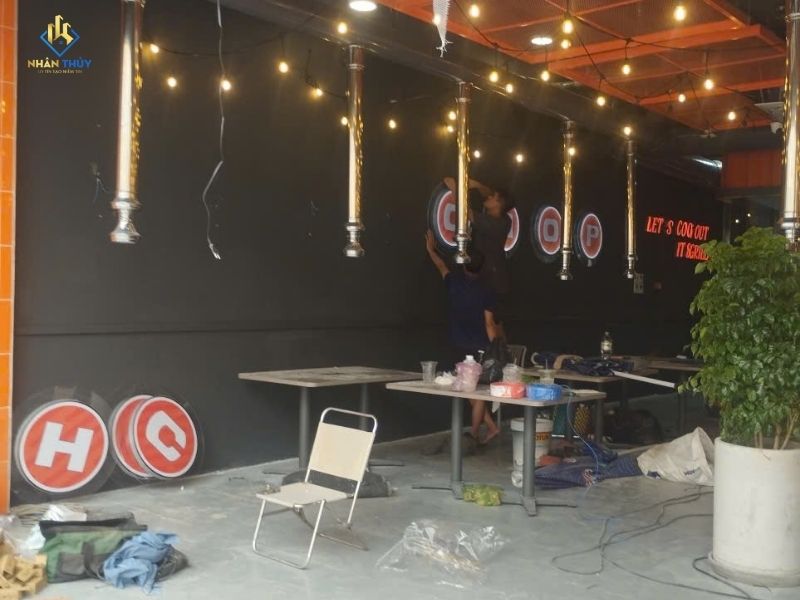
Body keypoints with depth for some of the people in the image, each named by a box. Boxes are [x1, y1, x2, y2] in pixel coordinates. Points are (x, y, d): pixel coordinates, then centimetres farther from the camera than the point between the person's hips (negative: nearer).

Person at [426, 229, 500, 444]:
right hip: (481, 347, 0)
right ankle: (475, 434, 8)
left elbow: (441, 266, 20)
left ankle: (491, 427, 11)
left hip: (462, 346, 0)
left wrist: (431, 249, 38)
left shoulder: (454, 281, -1)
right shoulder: (486, 293, -5)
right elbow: (489, 325, -6)